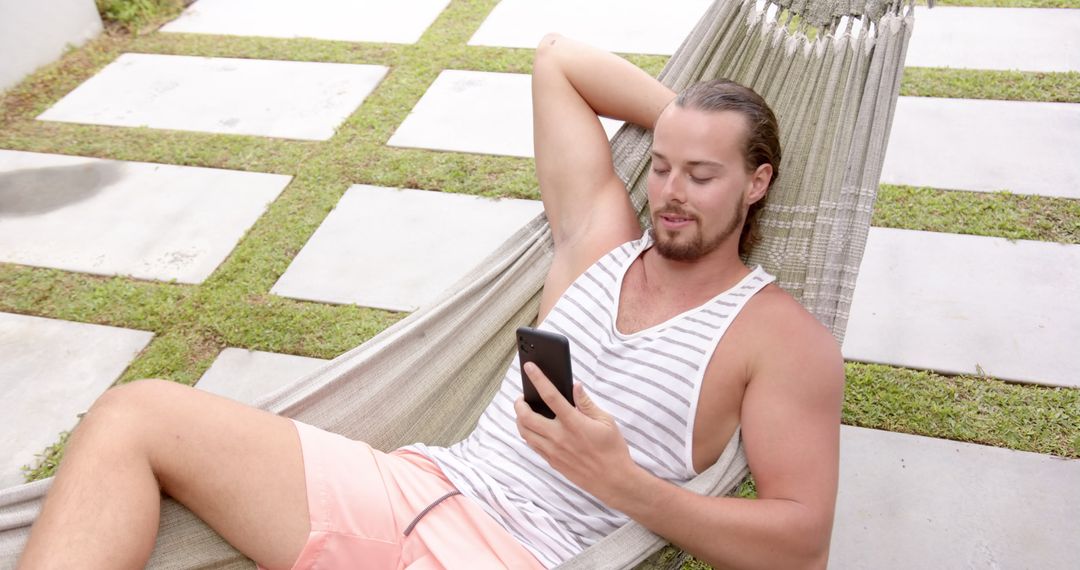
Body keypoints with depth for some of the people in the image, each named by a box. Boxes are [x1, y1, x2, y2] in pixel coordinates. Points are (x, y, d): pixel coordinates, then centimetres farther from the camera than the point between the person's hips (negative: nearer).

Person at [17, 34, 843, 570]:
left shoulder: (782, 338, 0)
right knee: (136, 413, -3)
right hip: (417, 489, 6)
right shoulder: (601, 237, 12)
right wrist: (684, 115, 16)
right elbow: (558, 58, 21)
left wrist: (624, 483, -17)